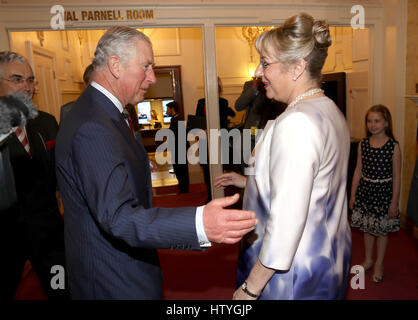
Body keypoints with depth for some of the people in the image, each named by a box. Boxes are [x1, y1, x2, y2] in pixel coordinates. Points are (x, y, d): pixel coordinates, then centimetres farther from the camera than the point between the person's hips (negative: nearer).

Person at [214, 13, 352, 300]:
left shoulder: (295, 123, -26)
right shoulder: (331, 110, 5)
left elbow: (286, 221, -29)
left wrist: (250, 288, -19)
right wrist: (248, 181, 16)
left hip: (294, 269, -9)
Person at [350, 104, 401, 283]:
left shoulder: (393, 146, -11)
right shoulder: (363, 144, -2)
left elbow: (396, 176, -9)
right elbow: (358, 171, 3)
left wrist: (394, 201, -9)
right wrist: (353, 194, 4)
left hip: (384, 191, -3)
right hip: (365, 190, 3)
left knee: (382, 229, 11)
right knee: (367, 228, 16)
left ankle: (379, 264, 30)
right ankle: (368, 260, 36)